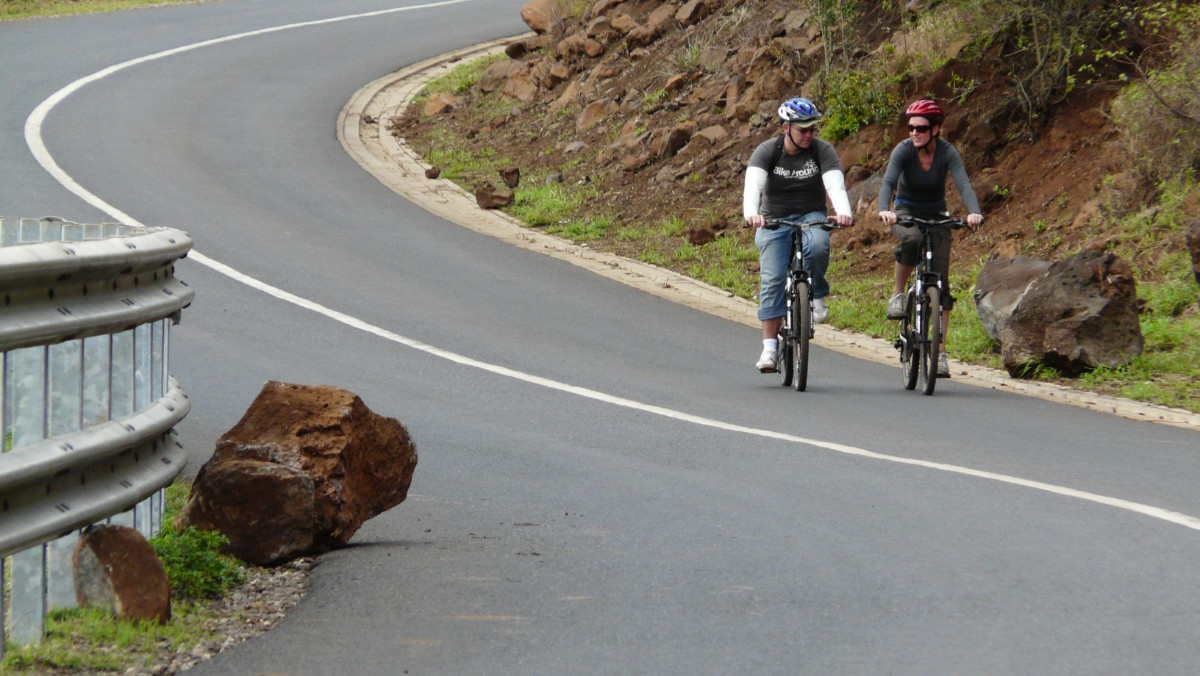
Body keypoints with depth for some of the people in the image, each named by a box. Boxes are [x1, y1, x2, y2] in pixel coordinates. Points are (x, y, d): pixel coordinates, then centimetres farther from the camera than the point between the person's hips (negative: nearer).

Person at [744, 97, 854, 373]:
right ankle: (769, 347, -12)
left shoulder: (822, 151, -8)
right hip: (774, 221, 0)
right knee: (773, 279, -14)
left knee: (817, 246, -34)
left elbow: (835, 184, -23)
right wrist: (751, 213, -48)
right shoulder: (767, 151, -11)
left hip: (811, 216, 0)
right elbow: (753, 184, -27)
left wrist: (843, 212, -45)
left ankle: (816, 296, -8)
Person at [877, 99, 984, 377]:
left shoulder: (947, 153, -17)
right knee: (911, 238, -39)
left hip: (936, 216, 1)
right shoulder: (903, 150, -18)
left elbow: (964, 184, -30)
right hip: (906, 213, -1)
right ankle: (897, 293, -18)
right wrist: (884, 210, -53)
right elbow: (888, 182, -32)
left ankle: (940, 352, -6)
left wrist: (974, 212, -50)